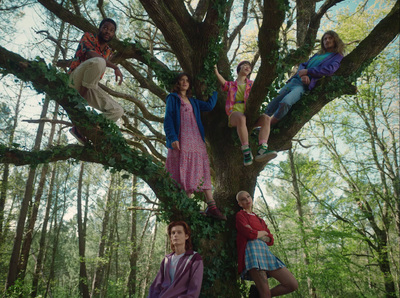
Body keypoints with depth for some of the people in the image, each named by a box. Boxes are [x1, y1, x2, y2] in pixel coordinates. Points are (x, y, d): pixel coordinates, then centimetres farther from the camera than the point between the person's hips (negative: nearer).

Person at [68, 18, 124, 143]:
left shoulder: (108, 52, 20)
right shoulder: (89, 37, 2)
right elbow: (91, 55, -19)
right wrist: (115, 67, -25)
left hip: (90, 87, 6)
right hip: (75, 79, -6)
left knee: (118, 111, -8)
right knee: (99, 62, -35)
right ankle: (80, 98, -20)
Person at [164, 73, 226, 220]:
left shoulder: (193, 101, 26)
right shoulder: (172, 98, 10)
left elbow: (209, 105, 15)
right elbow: (168, 119, -2)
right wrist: (172, 137, -15)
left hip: (196, 140, 5)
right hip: (181, 140, -5)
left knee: (201, 171, -4)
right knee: (183, 171, -9)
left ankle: (211, 207, -9)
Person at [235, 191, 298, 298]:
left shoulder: (259, 220, 29)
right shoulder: (240, 215, 9)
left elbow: (271, 239, 16)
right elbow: (249, 233, -9)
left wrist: (256, 235, -2)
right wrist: (263, 233, 10)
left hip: (266, 251, 7)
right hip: (253, 250, -7)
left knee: (293, 284, -1)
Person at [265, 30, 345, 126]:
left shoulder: (337, 56, 9)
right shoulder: (318, 54, 27)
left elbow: (330, 70, -10)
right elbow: (303, 65, 18)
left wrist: (307, 71, -10)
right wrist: (303, 75, -7)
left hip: (305, 85, -7)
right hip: (295, 79, 7)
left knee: (285, 102, -32)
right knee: (274, 102, -5)